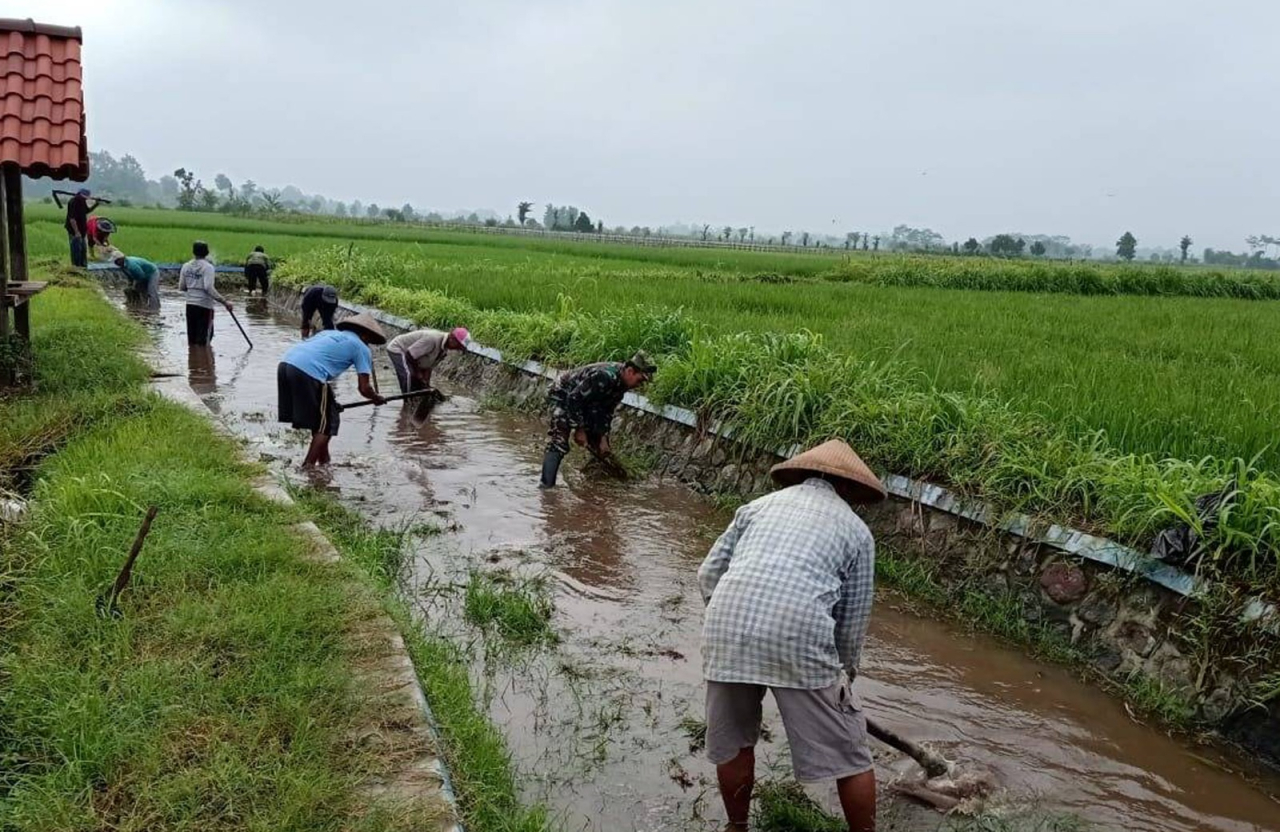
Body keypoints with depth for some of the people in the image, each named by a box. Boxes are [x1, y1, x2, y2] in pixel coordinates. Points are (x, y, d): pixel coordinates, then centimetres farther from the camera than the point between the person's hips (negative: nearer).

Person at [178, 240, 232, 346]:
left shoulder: (186, 266, 5)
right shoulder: (208, 267, -12)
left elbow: (181, 287, 10)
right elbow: (209, 288, -22)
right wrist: (224, 302, -21)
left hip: (190, 304, 6)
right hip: (204, 305, -6)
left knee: (191, 339, 13)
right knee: (203, 341, -1)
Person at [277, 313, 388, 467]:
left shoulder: (329, 333, 32)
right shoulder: (361, 348, 12)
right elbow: (364, 389, 7)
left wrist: (330, 401, 38)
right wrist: (376, 399, 28)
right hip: (308, 373, -8)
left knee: (320, 419, 24)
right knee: (327, 423, 10)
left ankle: (324, 462, 35)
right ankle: (308, 466, 6)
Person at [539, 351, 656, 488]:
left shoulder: (621, 382, -8)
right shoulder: (604, 376, -35)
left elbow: (607, 412, 0)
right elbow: (574, 399, -31)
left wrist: (603, 438, -5)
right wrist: (579, 429, -24)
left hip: (585, 403, 9)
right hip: (564, 396, -9)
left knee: (602, 449, 6)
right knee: (559, 444, -22)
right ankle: (547, 486, -26)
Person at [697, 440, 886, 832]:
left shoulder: (760, 504, 24)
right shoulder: (856, 529, 19)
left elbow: (708, 573, 18)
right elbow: (854, 618, 18)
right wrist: (845, 670, 34)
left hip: (727, 628, 3)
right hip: (800, 636, -3)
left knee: (733, 741, 23)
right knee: (849, 752, 15)